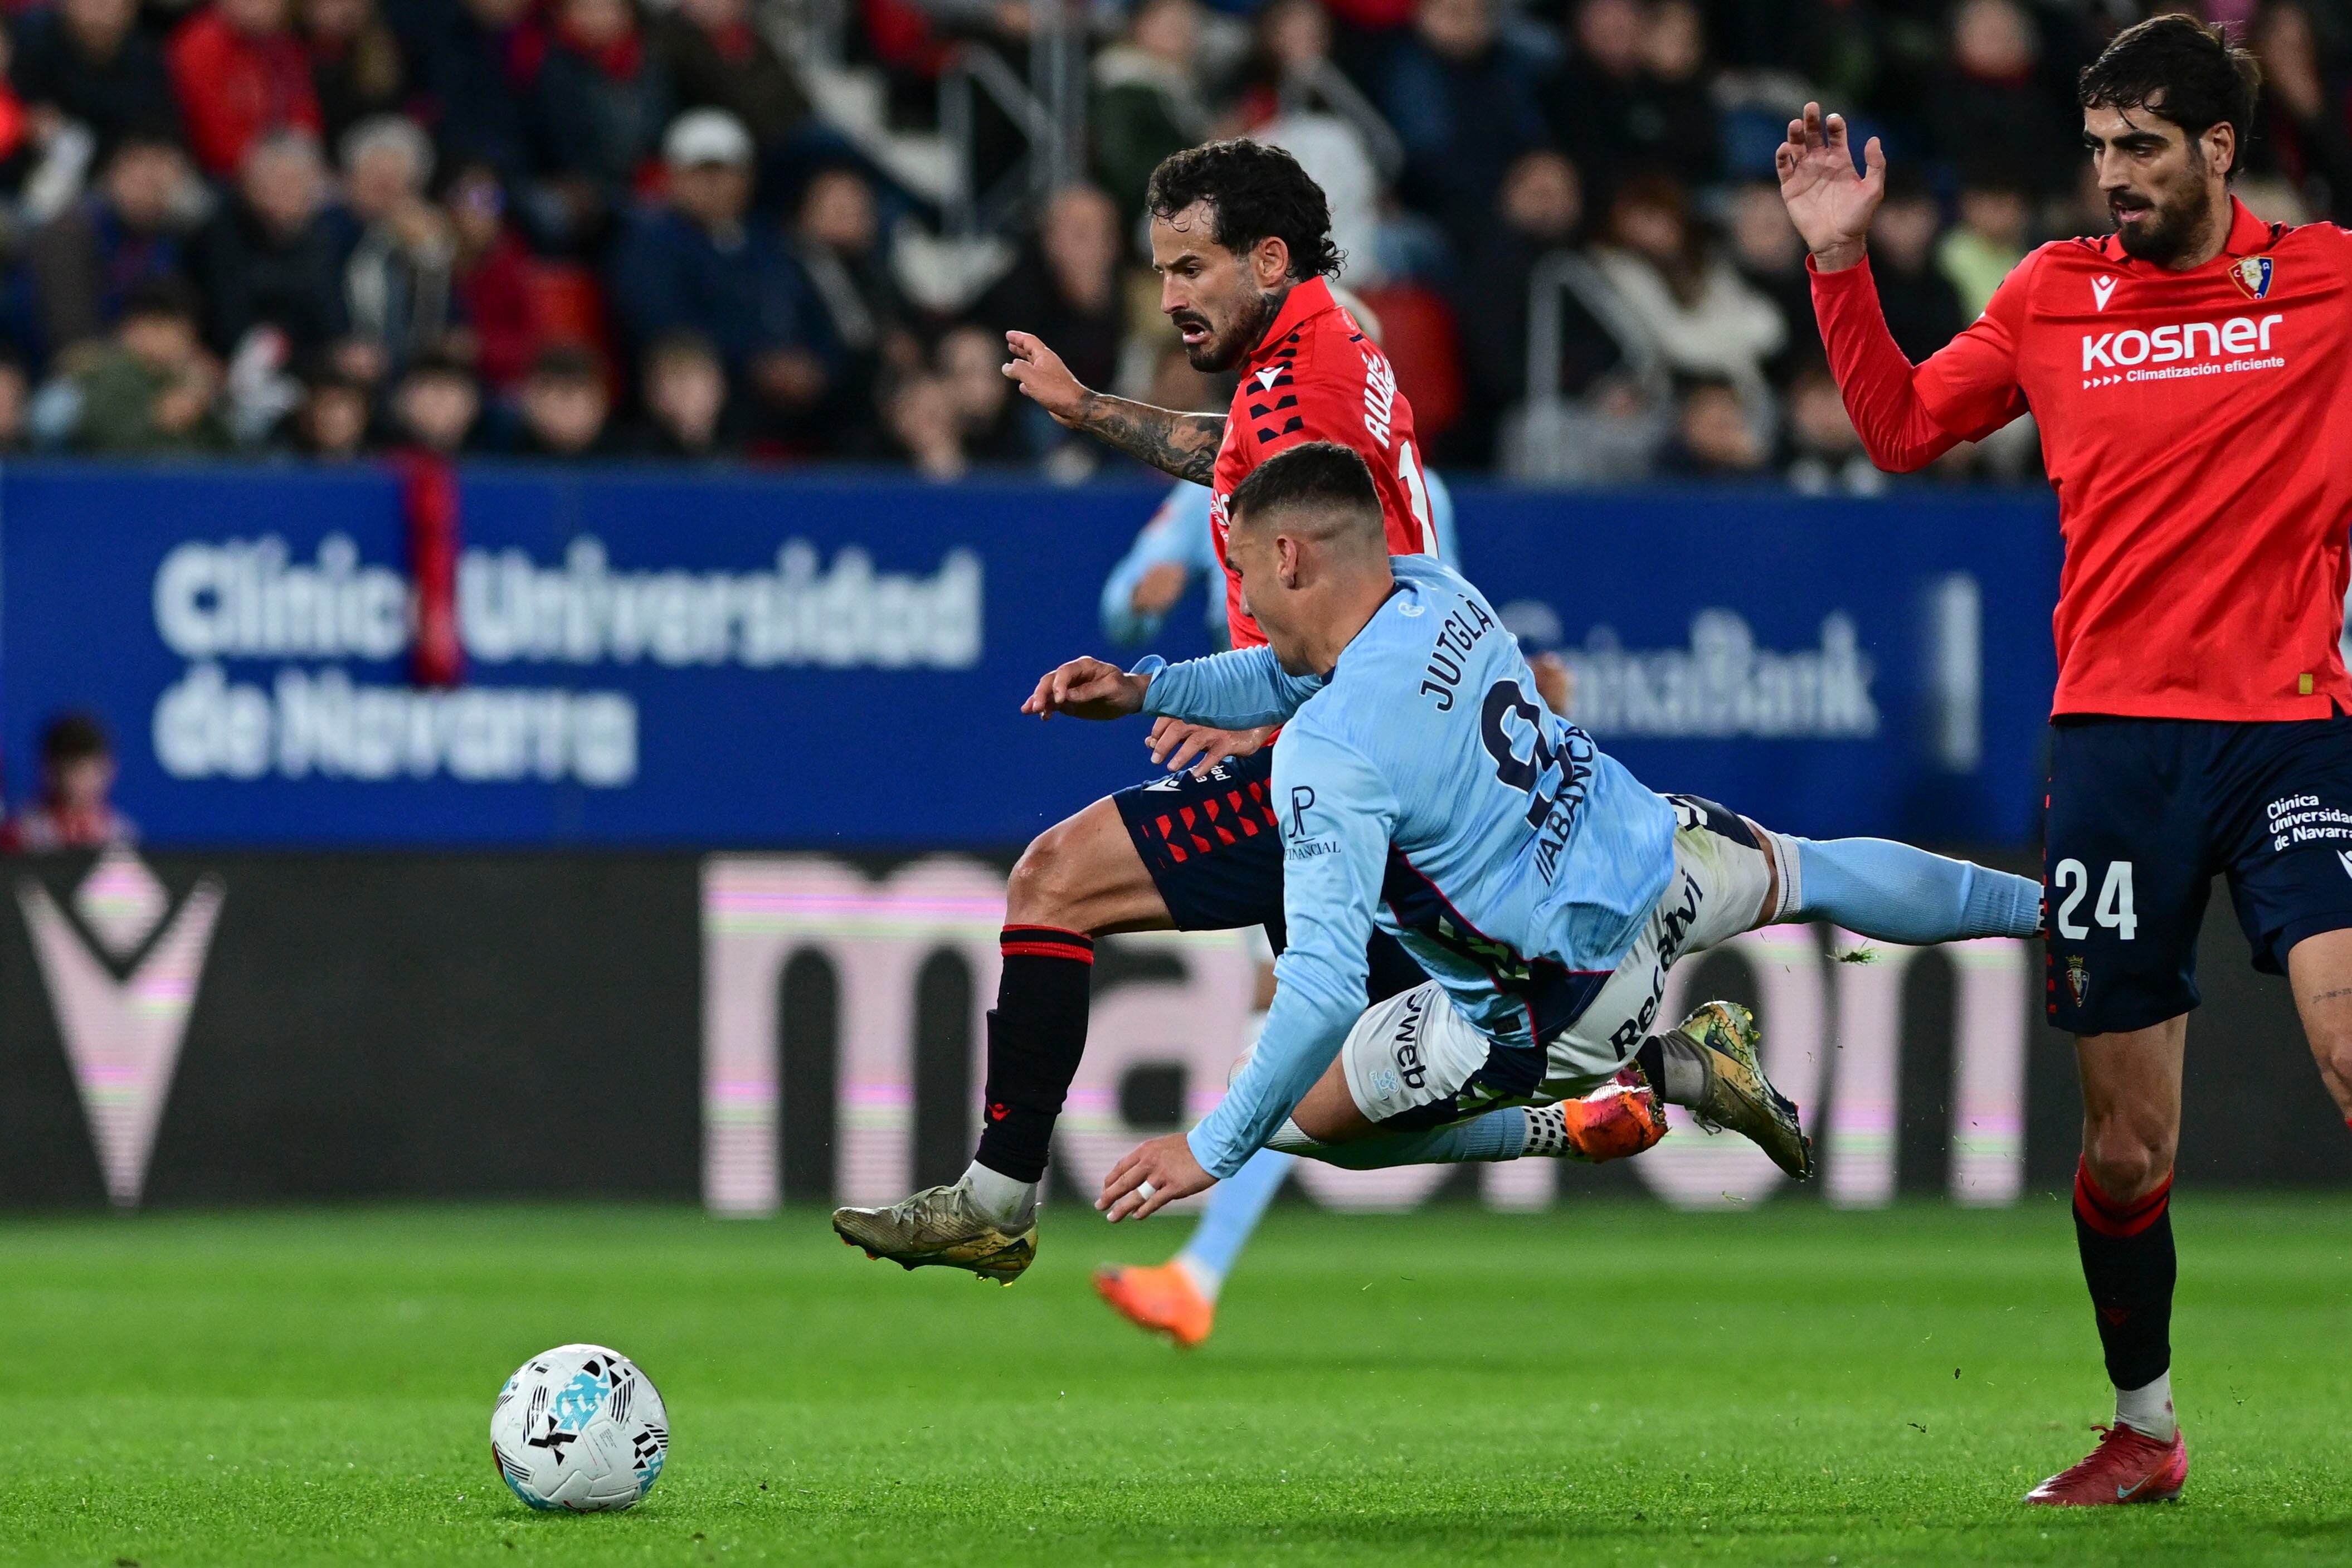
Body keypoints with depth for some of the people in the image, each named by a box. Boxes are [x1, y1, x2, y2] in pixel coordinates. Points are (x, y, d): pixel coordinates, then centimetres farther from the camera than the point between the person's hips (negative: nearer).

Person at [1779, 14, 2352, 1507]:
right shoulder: (2055, 295, 10)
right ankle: (2144, 1428, 23)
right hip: (2115, 736, 2)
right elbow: (1901, 427, 19)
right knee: (2126, 1140, 5)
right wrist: (1841, 264, 10)